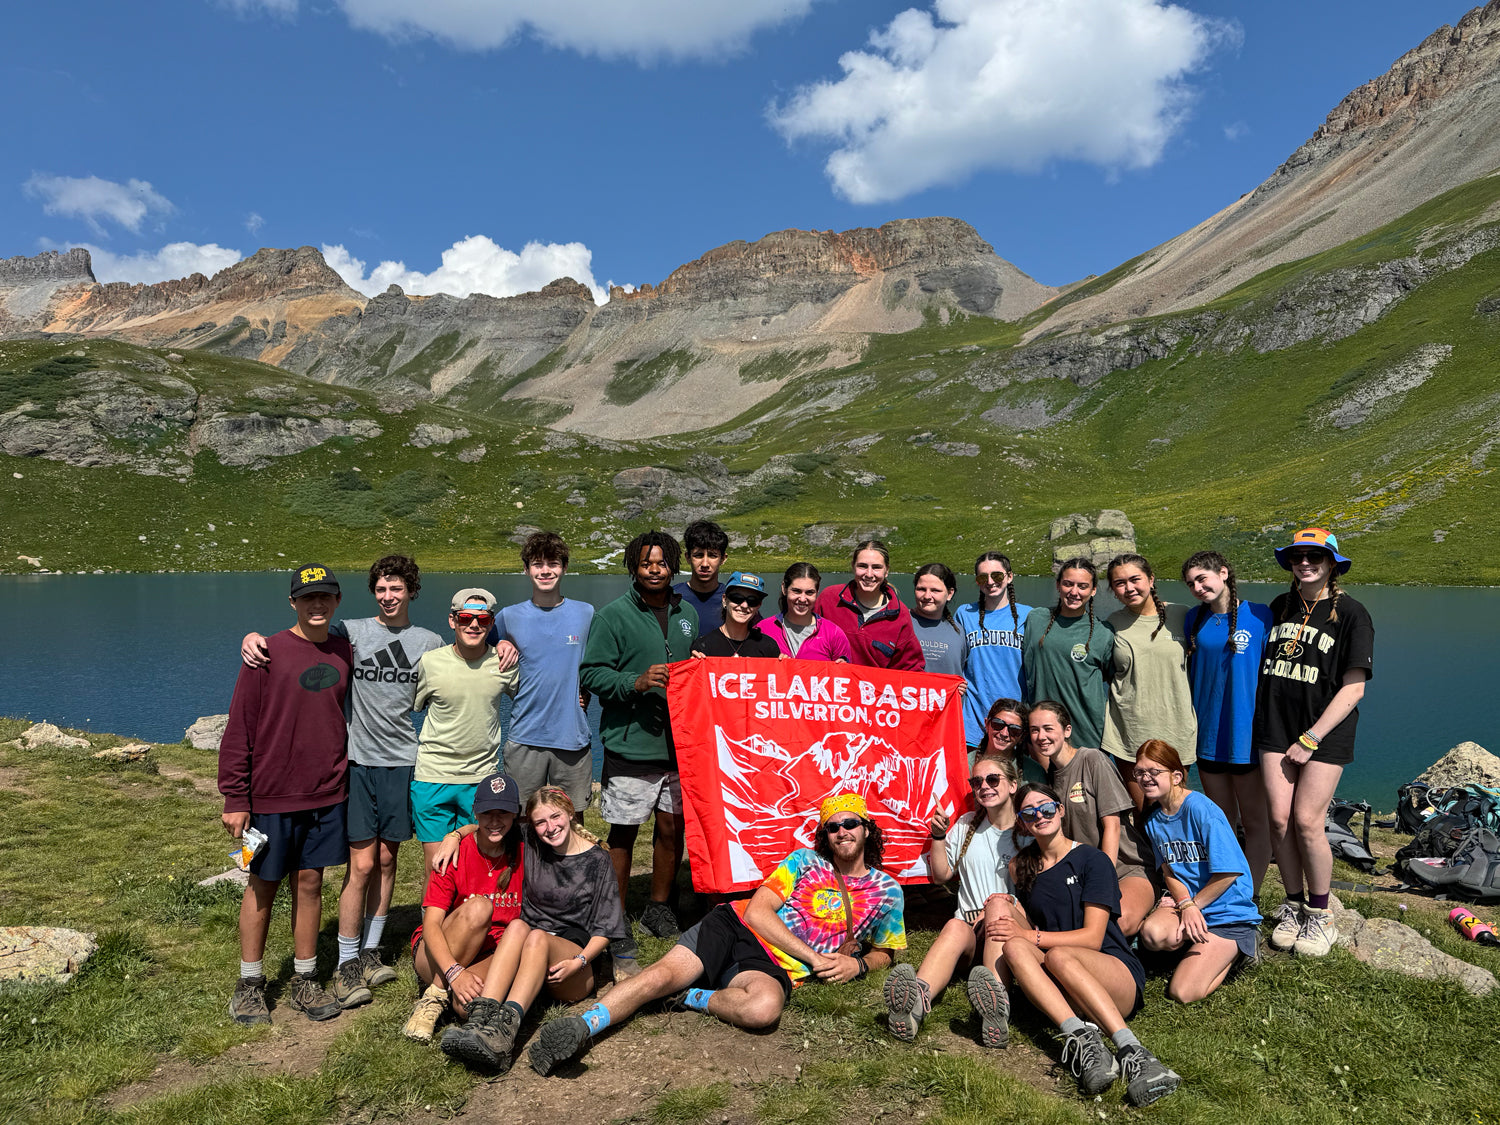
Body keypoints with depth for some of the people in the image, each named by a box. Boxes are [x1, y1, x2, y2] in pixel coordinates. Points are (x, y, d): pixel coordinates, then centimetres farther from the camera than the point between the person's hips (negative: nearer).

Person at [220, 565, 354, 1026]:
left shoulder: (345, 654, 4)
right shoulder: (268, 652, -9)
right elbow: (239, 729, -8)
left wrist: (343, 775, 11)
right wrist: (235, 799, -10)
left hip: (327, 796, 3)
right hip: (272, 796, -3)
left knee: (310, 883, 11)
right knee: (263, 886, 9)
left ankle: (305, 982, 23)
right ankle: (249, 986, 24)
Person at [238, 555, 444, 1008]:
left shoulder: (429, 642, 6)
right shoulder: (353, 631, 1)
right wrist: (253, 636, -19)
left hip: (403, 762, 2)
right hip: (359, 761, -2)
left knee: (386, 859, 10)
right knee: (362, 864, -3)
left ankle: (370, 951, 24)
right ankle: (347, 963, 10)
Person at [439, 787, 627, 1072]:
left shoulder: (598, 860, 0)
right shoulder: (530, 846, 8)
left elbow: (605, 930, 0)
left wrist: (578, 961, -16)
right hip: (532, 959, 3)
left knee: (538, 937, -33)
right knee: (517, 926, -29)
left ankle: (505, 1027, -55)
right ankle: (482, 1017, -49)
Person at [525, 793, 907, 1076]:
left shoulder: (886, 892, 12)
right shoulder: (806, 860, 8)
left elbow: (886, 951, 26)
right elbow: (756, 912, -1)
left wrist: (858, 964, 1)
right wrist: (814, 956, -8)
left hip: (772, 966, -1)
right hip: (737, 926, 1)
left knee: (764, 1008, -38)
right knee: (663, 974, -25)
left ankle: (691, 998, -16)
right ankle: (581, 1027, -29)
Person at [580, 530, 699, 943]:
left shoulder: (687, 614, 13)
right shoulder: (612, 617, -6)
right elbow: (590, 673, -9)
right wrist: (636, 682, -22)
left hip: (679, 744, 5)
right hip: (630, 747, -5)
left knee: (672, 827, 12)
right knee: (623, 833, 3)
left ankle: (659, 907, 31)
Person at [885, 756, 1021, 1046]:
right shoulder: (966, 825, 18)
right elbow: (941, 875, 21)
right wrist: (939, 836, 6)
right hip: (969, 924, 2)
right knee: (954, 926, -35)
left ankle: (997, 1007, -64)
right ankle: (916, 998, -66)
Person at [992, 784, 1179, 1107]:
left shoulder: (1091, 859, 2)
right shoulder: (1022, 867, 18)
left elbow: (1092, 937, -6)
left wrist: (1031, 936, -12)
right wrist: (1001, 911, 0)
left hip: (1118, 977, -4)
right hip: (1061, 991, 4)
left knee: (1058, 956, -36)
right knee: (1014, 946, -27)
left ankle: (1132, 1051, -46)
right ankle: (1082, 1037, -43)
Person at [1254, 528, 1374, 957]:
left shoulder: (1351, 614, -4)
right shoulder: (1280, 607, 11)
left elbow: (1353, 689, -8)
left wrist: (1311, 739, -10)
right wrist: (1260, 719, 12)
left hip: (1325, 733, -4)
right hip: (1275, 729, 4)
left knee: (1307, 822, -8)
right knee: (1279, 818, 0)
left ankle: (1320, 916, 12)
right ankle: (1293, 905, 19)